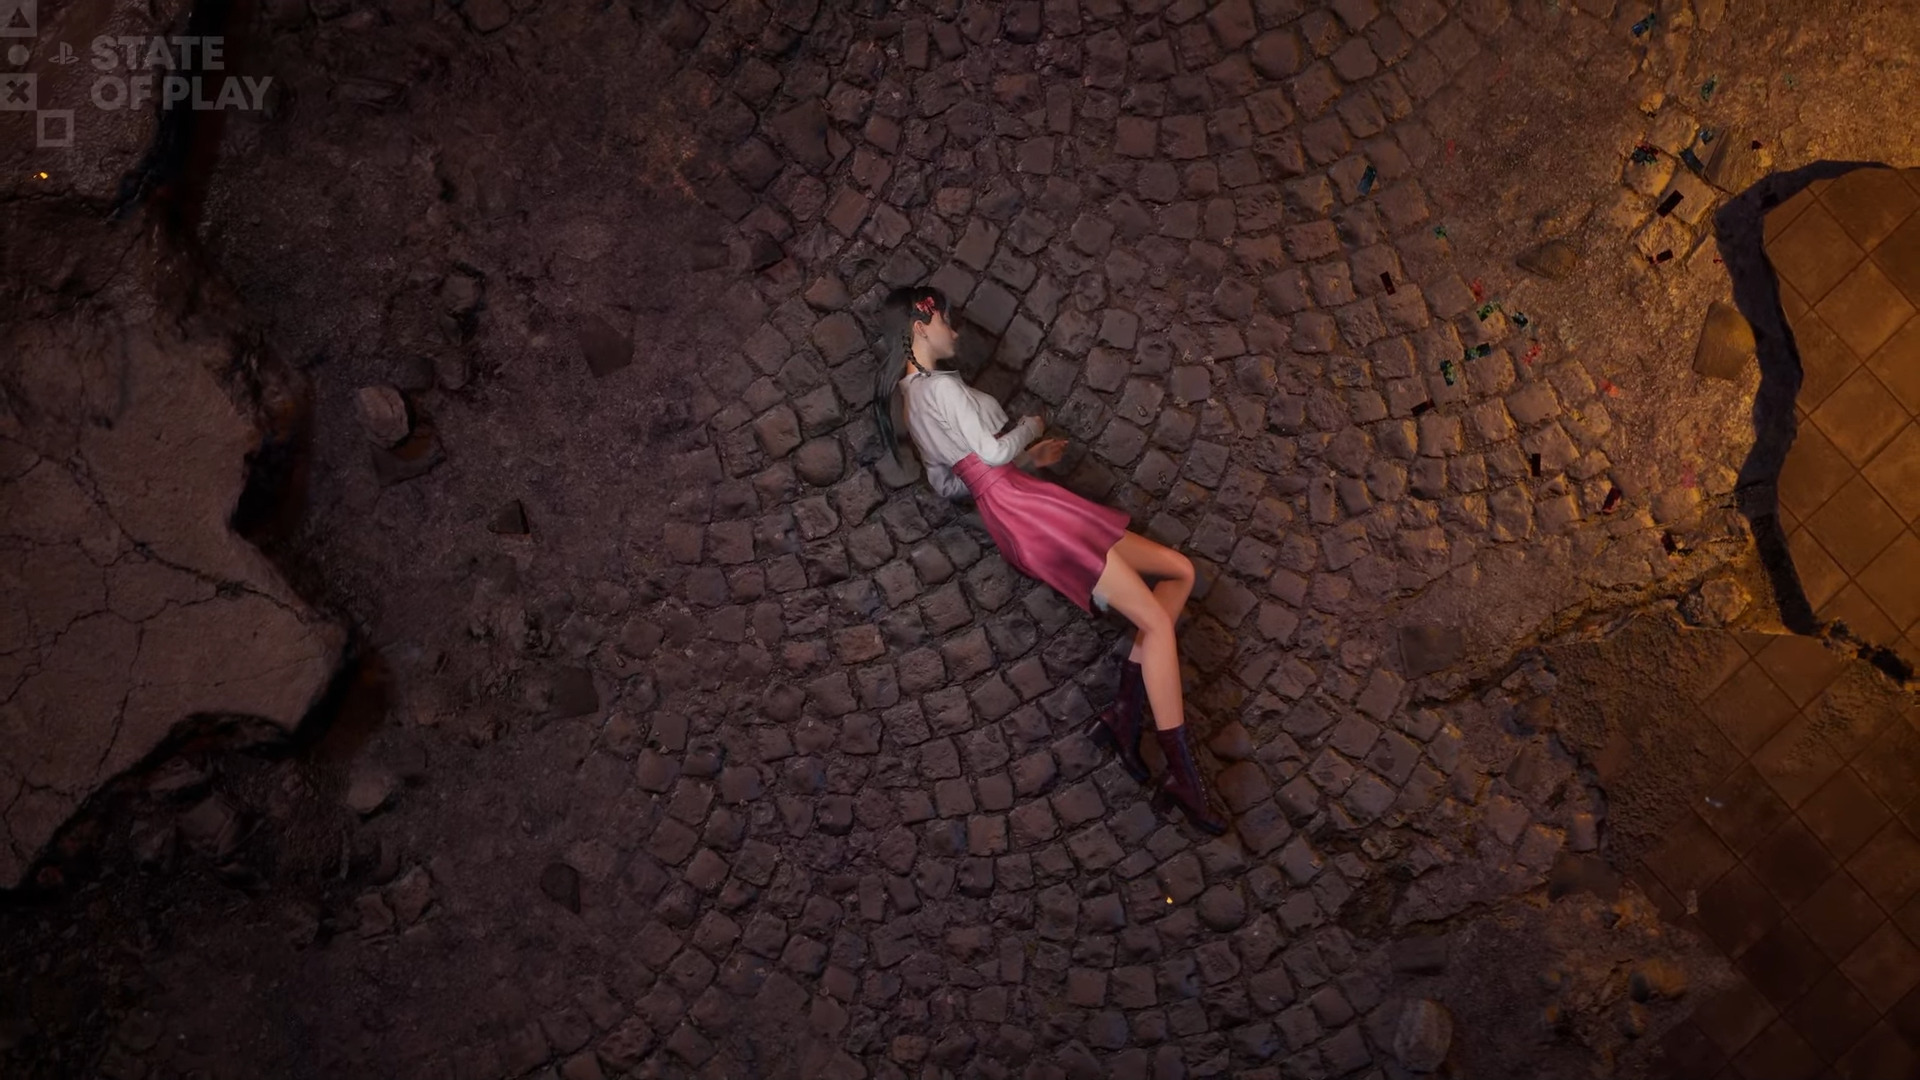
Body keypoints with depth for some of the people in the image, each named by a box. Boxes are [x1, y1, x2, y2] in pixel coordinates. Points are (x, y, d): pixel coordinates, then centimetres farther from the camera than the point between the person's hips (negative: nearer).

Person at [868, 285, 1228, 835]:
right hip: (1024, 506, -10)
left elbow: (948, 483, 25)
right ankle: (1183, 775, -12)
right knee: (1158, 622, -13)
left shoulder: (908, 397, 22)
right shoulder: (941, 386, -8)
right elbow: (993, 450, -16)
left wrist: (1024, 457, 21)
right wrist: (1032, 427, 5)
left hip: (1009, 517, 10)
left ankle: (1125, 711, 0)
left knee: (1179, 571, 8)